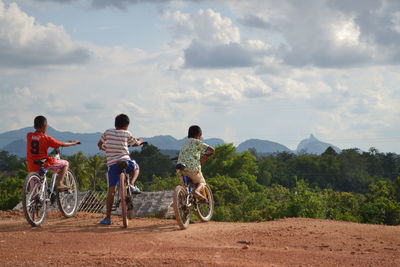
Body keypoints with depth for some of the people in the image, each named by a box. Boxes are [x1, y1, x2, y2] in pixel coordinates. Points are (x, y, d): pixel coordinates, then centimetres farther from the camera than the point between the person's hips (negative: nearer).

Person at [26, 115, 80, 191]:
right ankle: (59, 183, 4)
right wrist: (73, 143, 13)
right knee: (65, 163, 11)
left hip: (32, 165, 5)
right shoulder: (46, 138, -12)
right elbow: (62, 144, -3)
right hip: (44, 163, -5)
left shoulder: (29, 136, -1)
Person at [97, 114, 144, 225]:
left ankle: (108, 217, -1)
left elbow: (99, 144, 22)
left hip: (112, 164, 1)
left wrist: (104, 148, 44)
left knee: (111, 190, 3)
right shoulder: (127, 134, 7)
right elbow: (136, 143, 23)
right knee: (136, 167, 33)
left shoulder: (107, 132, 11)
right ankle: (132, 184, 6)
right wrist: (140, 141, 46)